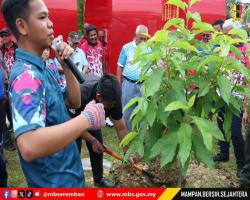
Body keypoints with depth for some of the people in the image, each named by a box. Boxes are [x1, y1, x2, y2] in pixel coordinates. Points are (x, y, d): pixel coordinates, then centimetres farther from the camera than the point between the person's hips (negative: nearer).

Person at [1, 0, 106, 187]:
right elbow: (29, 147, -40)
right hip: (54, 182, -9)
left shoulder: (42, 68, 5)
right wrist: (87, 118, -32)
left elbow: (74, 102, 9)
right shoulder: (26, 75, -26)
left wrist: (66, 66, -5)